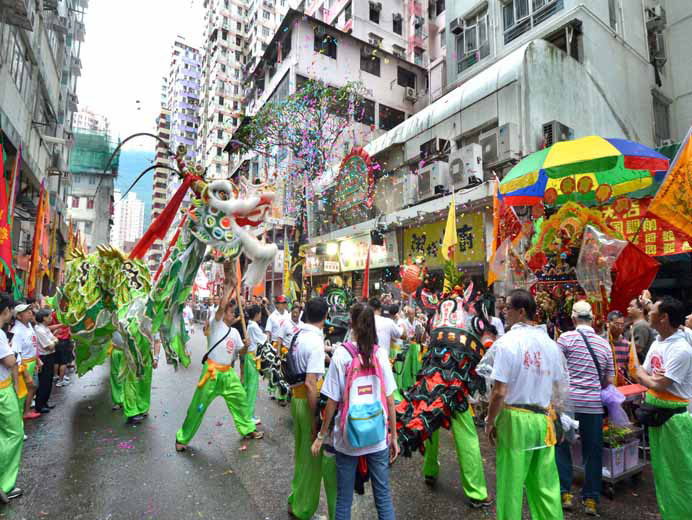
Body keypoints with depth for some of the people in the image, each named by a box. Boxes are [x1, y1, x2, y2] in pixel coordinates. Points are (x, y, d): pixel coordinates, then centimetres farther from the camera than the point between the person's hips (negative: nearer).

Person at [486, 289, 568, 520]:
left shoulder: (508, 342, -16)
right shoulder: (549, 343, 3)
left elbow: (499, 392, -17)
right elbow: (558, 391, 10)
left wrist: (490, 422, -4)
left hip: (515, 418, -5)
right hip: (543, 419, 6)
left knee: (511, 483, 9)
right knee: (545, 483, 16)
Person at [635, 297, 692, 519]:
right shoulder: (656, 343, 6)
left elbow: (659, 385, -21)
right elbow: (641, 374, 9)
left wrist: (645, 376, -3)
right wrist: (651, 378, -11)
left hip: (674, 417, -8)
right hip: (655, 412, 8)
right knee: (660, 466, 19)